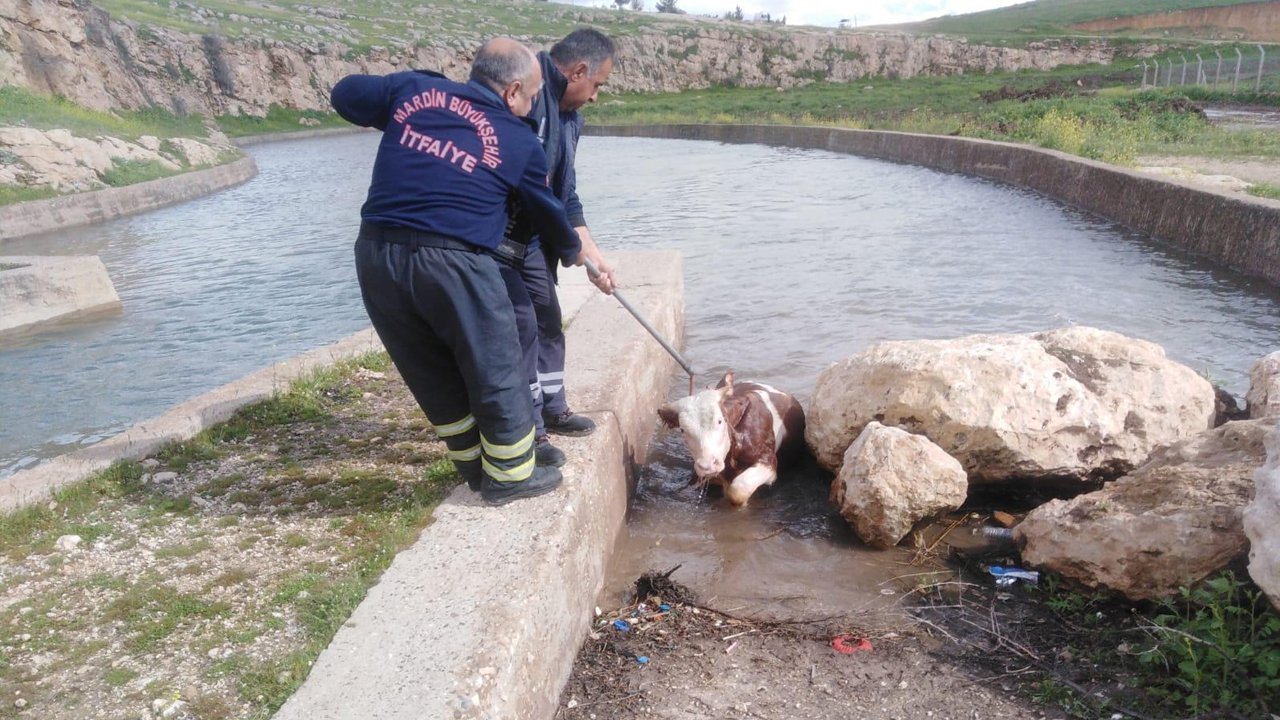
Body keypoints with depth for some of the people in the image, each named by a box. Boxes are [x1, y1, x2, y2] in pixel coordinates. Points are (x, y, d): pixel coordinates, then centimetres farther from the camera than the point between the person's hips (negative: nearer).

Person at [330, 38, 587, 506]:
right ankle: (510, 475, 24)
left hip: (376, 255, 5)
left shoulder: (413, 89, 12)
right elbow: (545, 209, 18)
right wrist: (572, 251, 37)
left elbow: (344, 94, 25)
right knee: (494, 369, 12)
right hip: (452, 261, -5)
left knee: (432, 373, 18)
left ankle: (475, 465, 34)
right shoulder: (520, 140, 6)